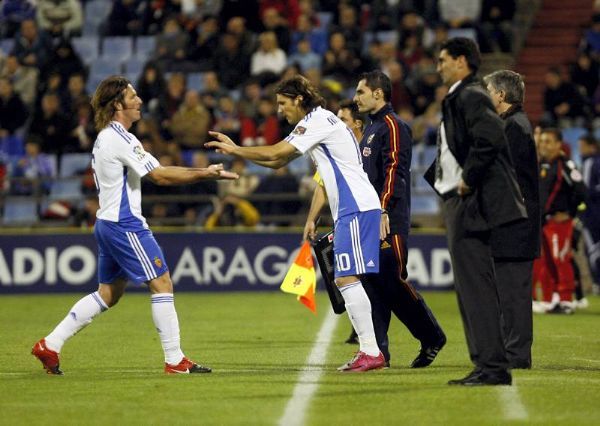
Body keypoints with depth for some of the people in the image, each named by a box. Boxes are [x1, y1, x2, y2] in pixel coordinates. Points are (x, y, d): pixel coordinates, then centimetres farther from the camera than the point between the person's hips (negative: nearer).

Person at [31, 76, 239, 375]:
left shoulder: (105, 138, 15)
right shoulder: (120, 139, -16)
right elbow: (161, 176, -20)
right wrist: (205, 173, -17)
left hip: (107, 223, 10)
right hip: (125, 226, -10)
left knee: (108, 294, 15)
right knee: (162, 284, -6)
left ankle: (50, 345, 14)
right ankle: (175, 361, -6)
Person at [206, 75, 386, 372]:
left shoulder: (318, 120, -10)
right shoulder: (315, 122, 21)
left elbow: (274, 153, -13)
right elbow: (277, 162, 23)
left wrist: (235, 149, -1)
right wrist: (236, 151, 16)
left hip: (356, 208, -10)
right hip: (350, 210, 10)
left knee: (347, 278, -14)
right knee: (345, 281, 8)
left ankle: (371, 352, -15)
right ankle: (368, 350, 8)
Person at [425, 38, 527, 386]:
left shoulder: (471, 96, -12)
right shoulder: (459, 97, 19)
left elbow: (489, 139, -27)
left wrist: (468, 181, -20)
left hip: (470, 202, -11)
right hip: (459, 203, 11)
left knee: (476, 285, -10)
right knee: (471, 287, 12)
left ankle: (494, 367, -10)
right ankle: (487, 365, 16)